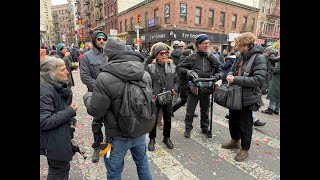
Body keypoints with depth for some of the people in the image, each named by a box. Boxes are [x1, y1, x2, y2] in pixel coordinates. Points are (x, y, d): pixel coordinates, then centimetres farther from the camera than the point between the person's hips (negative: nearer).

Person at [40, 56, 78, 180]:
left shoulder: (59, 86, 4)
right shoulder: (45, 92, -25)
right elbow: (44, 122, -28)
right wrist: (70, 112, -24)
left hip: (62, 137, 9)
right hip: (54, 143, -9)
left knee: (62, 168, 26)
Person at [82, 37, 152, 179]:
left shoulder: (105, 78, -25)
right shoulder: (145, 74, -8)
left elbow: (96, 111, -16)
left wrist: (87, 97, 3)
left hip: (118, 136, -4)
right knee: (142, 162, 28)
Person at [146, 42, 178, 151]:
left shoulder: (172, 67, 2)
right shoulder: (150, 67, -9)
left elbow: (176, 81, 11)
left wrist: (174, 89, -6)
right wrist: (152, 94, -17)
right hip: (155, 99, -3)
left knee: (168, 119, 17)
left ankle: (166, 137, 39)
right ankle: (152, 139, 32)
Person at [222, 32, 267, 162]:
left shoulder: (259, 58, -15)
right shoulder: (241, 57, 5)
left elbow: (259, 79, -24)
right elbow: (233, 69, 19)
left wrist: (236, 79, -24)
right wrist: (230, 75, -4)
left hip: (248, 98, -7)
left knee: (245, 124, 7)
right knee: (233, 120, 20)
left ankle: (245, 149, 28)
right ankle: (235, 141, 43)